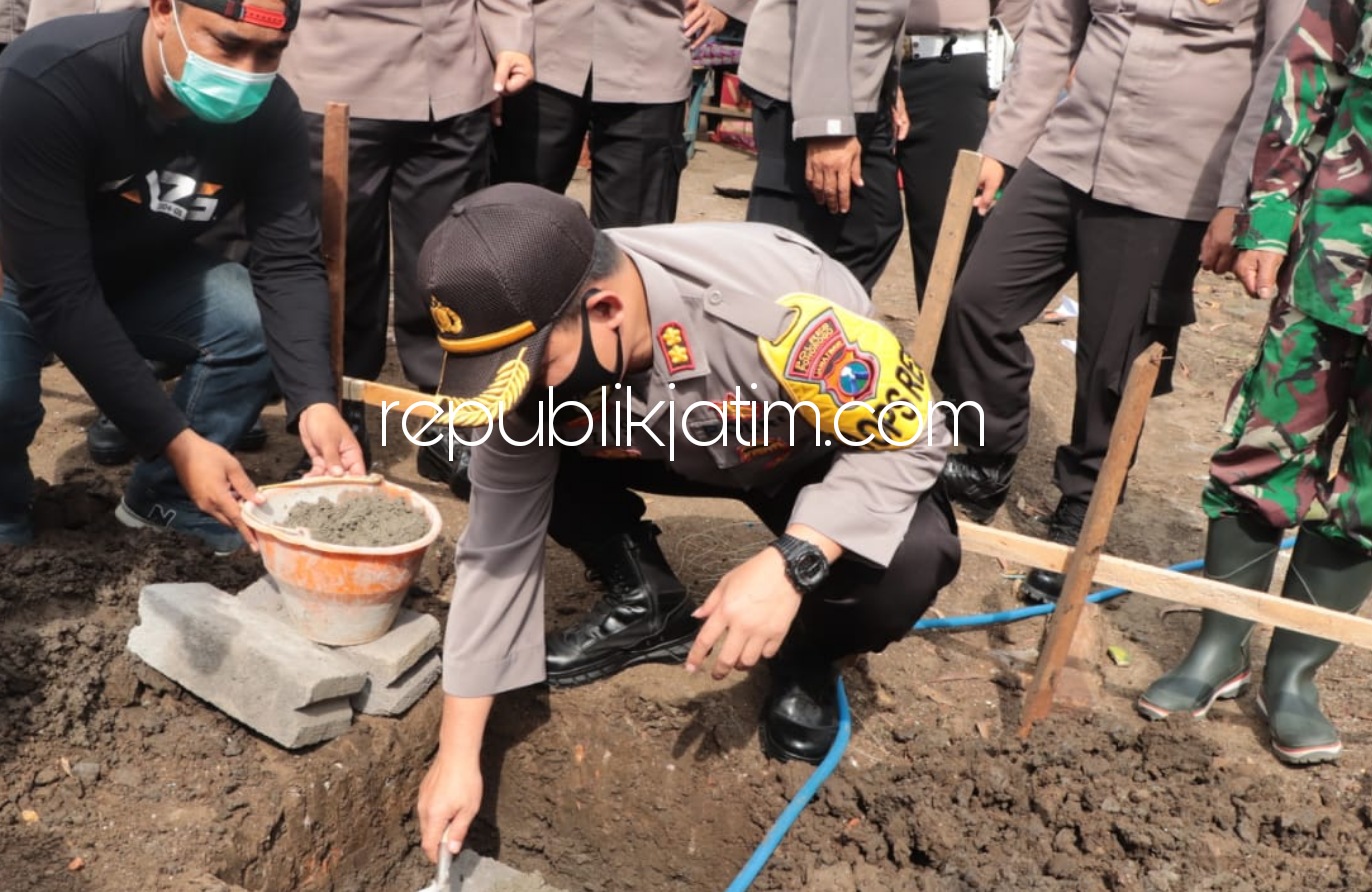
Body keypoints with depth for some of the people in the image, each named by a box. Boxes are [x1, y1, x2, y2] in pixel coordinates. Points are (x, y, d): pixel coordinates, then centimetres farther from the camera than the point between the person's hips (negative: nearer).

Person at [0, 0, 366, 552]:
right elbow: (59, 291, -37)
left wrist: (314, 400, -40)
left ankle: (165, 500, 2)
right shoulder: (45, 83, -35)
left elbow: (287, 262, -23)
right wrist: (178, 441, -42)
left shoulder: (269, 110, -20)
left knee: (259, 325, -21)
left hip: (139, 273, 4)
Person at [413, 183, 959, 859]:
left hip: (828, 454, -3)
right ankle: (648, 606, 7)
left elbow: (911, 433, -26)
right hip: (677, 445, 4)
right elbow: (497, 549, -17)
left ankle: (807, 657, 0)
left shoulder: (776, 303, -40)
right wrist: (457, 752, -15)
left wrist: (791, 563, -39)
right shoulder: (535, 361, -25)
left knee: (909, 559, -35)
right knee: (513, 463, -18)